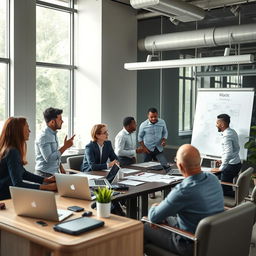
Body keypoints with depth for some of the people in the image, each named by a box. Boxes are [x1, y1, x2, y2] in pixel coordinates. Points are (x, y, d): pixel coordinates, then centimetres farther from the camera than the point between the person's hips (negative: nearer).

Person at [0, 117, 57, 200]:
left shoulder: (12, 150, 8)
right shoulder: (12, 152, -20)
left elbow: (23, 173, 17)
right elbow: (17, 184, -26)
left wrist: (46, 180, 10)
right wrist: (46, 187, -27)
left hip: (9, 194, 9)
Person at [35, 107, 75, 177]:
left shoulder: (53, 134, 9)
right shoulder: (44, 137, -19)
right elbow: (49, 158, -25)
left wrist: (60, 167, 11)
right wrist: (65, 147, -23)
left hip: (55, 172, 8)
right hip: (46, 174, -8)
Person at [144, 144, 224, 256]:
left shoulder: (183, 191, -32)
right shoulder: (213, 178, -9)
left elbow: (153, 217, -20)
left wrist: (154, 207, 4)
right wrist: (164, 205, 10)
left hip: (192, 247, -7)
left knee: (145, 228, 10)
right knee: (167, 218, 28)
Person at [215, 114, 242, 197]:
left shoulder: (226, 136, -20)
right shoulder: (233, 131, 9)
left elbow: (229, 153, -28)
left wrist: (222, 167, -21)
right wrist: (223, 160, 20)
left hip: (231, 166, -10)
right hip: (237, 163, 10)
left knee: (224, 190, -4)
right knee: (228, 187, 16)